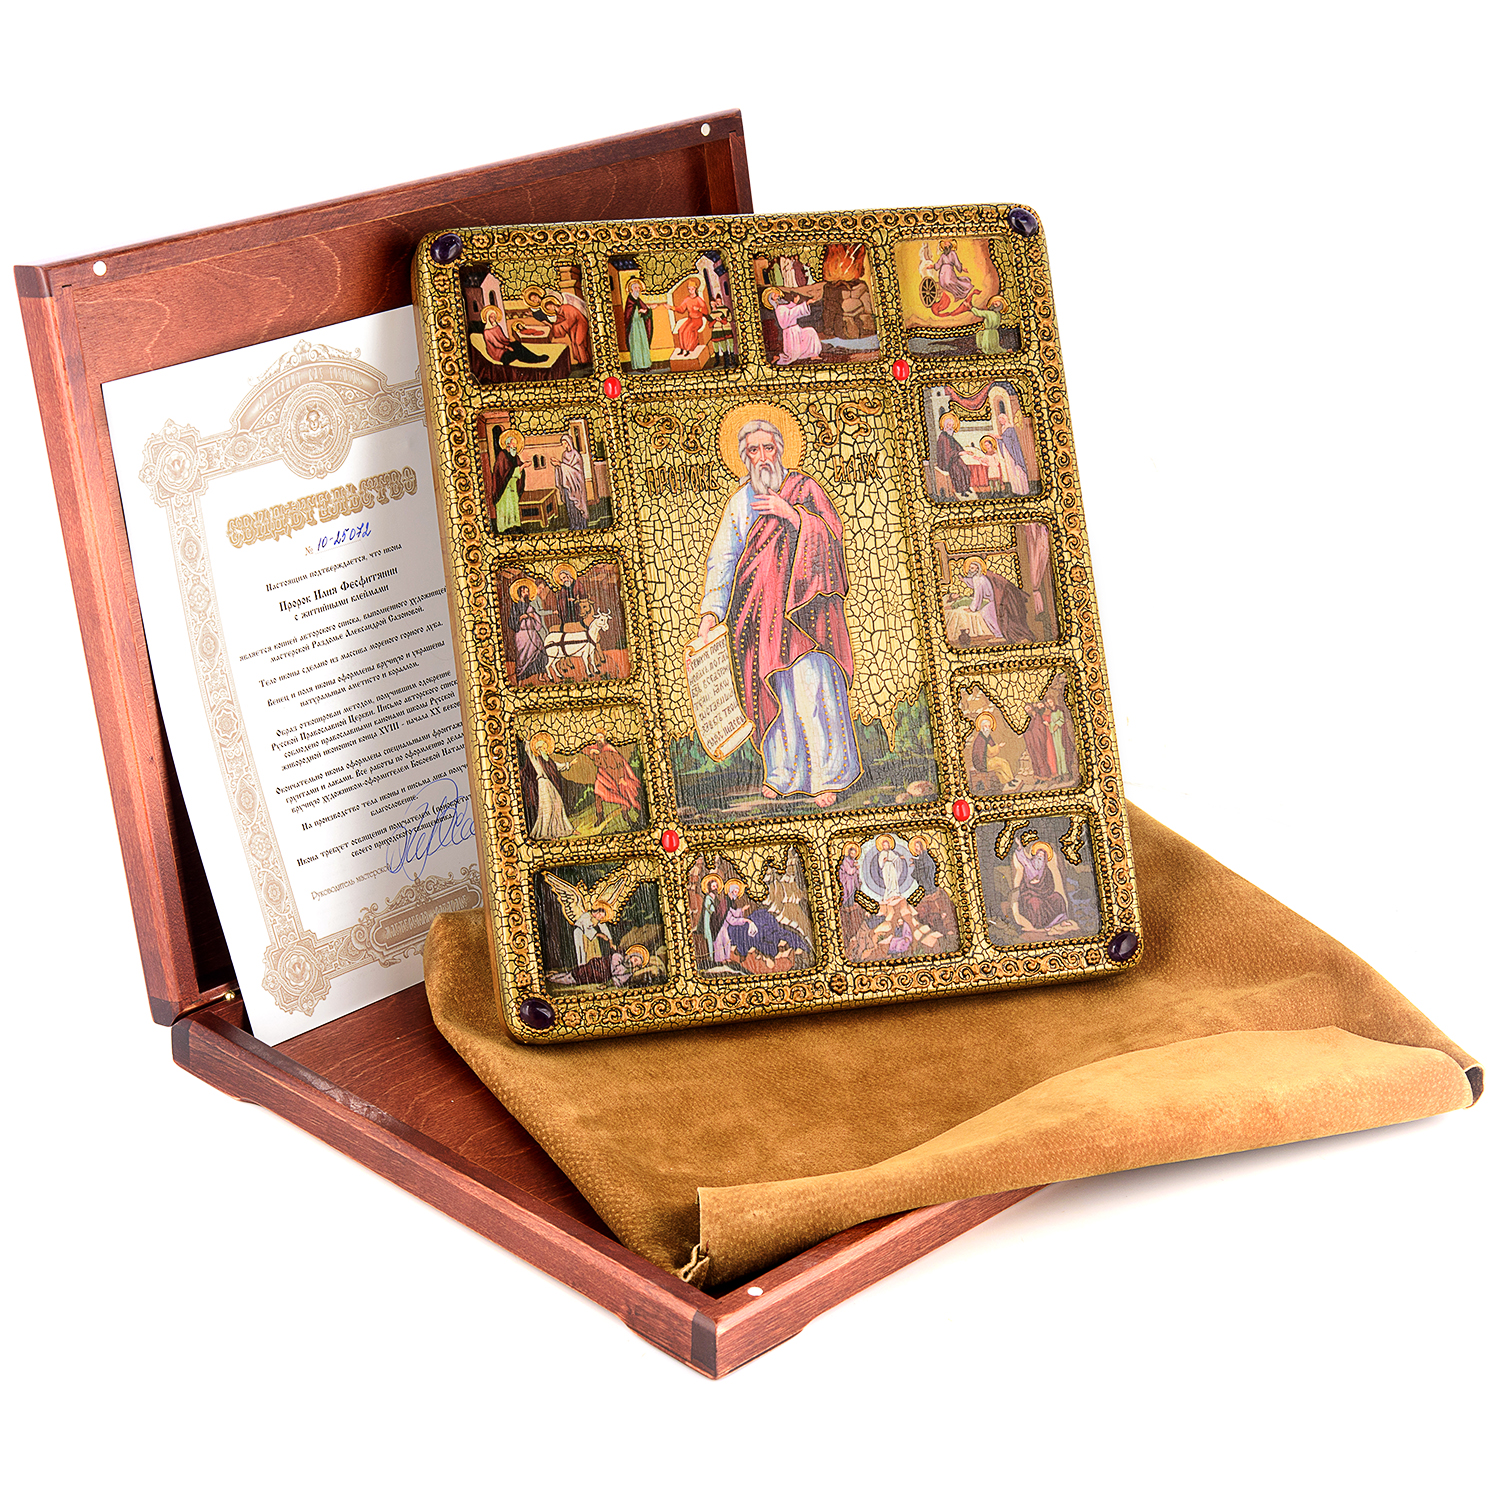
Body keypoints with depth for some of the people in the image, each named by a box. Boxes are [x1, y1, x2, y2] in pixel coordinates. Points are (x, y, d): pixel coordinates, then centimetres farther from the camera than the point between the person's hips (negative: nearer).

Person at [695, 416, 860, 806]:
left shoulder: (803, 488, 3)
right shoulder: (738, 503, 13)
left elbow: (832, 535, -6)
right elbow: (721, 559, 12)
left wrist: (792, 514, -21)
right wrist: (710, 612, 2)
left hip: (803, 607, -3)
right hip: (760, 610, 3)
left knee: (811, 687, -11)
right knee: (772, 691, 3)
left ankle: (827, 776, -5)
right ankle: (782, 772, 15)